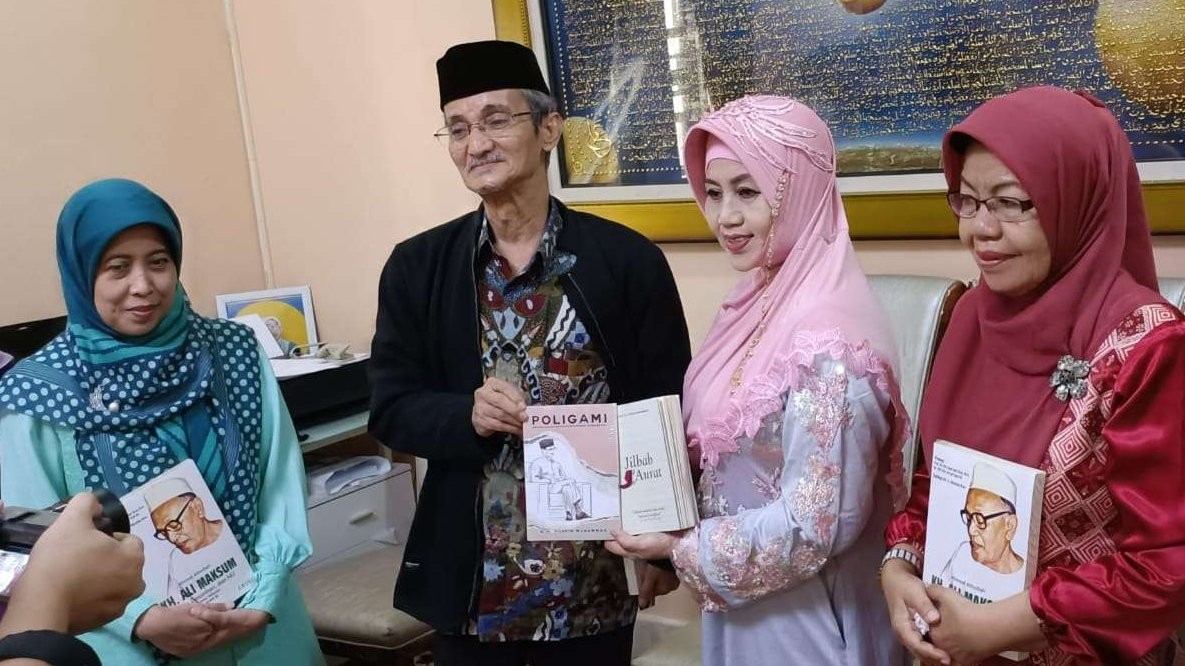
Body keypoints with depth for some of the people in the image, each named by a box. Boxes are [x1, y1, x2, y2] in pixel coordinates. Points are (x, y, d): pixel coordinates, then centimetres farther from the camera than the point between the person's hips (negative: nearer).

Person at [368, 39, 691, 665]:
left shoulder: (628, 259, -5)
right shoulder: (415, 267, 0)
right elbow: (390, 409, 0)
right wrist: (467, 414, -19)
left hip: (598, 571, -1)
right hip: (468, 572, 2)